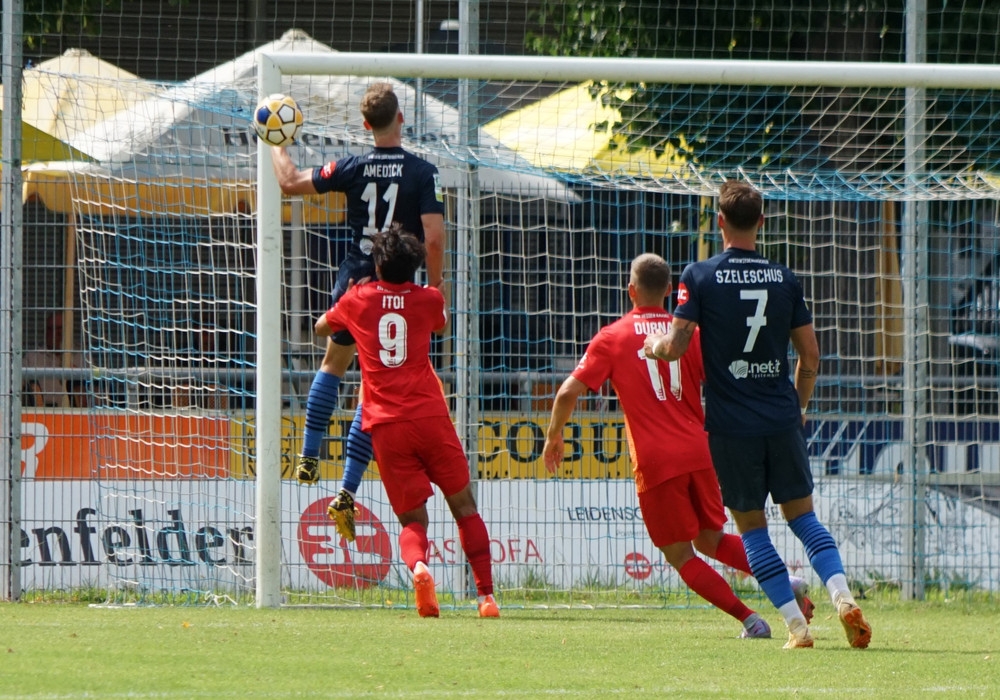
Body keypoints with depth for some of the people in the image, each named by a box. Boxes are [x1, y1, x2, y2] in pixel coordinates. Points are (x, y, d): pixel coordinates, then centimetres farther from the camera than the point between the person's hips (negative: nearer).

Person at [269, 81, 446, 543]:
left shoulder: (353, 169, -5)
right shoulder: (423, 173, -11)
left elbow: (291, 182, 6)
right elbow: (434, 238, -16)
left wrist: (277, 147, 24)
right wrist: (434, 291, -5)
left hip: (355, 281, 2)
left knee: (333, 363, 27)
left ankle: (309, 457, 28)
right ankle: (347, 494, -1)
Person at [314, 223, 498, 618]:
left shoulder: (358, 301, 8)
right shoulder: (428, 300, 8)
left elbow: (322, 327, 30)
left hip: (386, 426, 0)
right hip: (430, 418, 0)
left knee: (412, 519, 5)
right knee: (464, 506, 12)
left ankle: (417, 565, -28)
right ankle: (486, 595, 2)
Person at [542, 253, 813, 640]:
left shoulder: (612, 338, 1)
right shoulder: (690, 333, 8)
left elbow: (568, 393, -4)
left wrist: (554, 436, 13)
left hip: (655, 463, -4)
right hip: (697, 452, 4)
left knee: (681, 557, 6)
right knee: (709, 540, 22)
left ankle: (749, 619, -7)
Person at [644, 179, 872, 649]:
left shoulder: (699, 277, -6)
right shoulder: (785, 279, 4)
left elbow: (675, 347, -9)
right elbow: (810, 354, 8)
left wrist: (651, 346, 14)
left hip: (730, 425, -3)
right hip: (782, 420, 3)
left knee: (751, 526, 7)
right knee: (802, 515, 12)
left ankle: (795, 625, 0)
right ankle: (842, 597, -10)